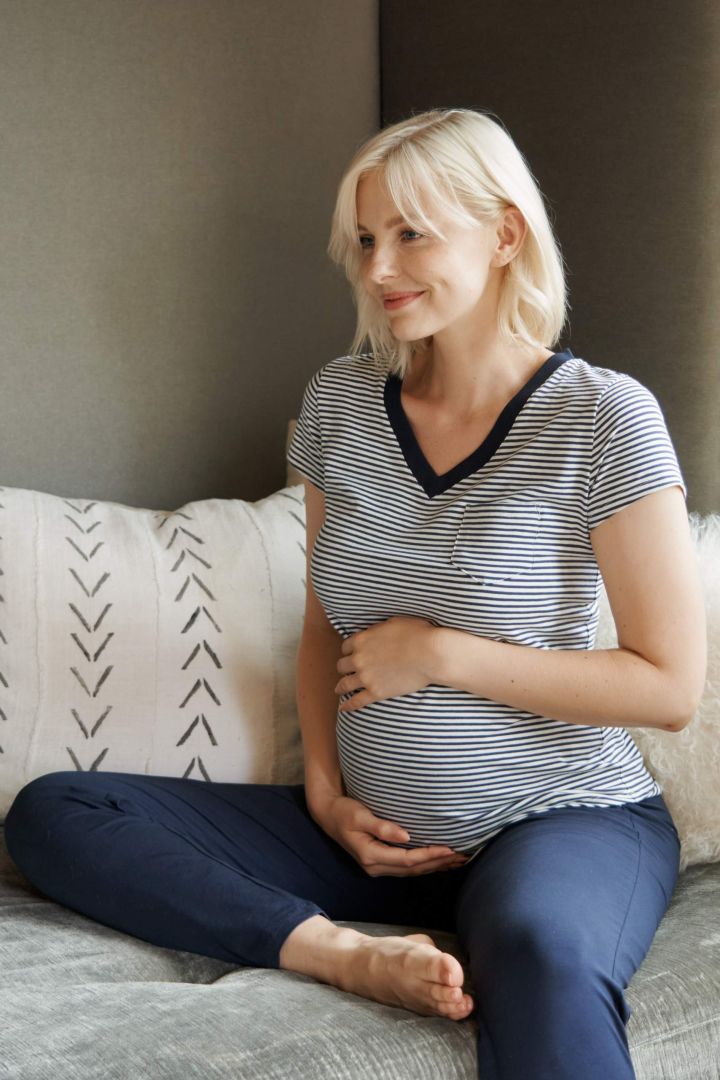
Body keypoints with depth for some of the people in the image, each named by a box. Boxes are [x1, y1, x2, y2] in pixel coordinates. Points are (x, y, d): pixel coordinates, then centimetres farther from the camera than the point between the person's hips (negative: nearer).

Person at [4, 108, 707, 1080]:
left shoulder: (603, 417, -11)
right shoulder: (341, 399, 5)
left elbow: (670, 687, -12)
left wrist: (440, 651, -13)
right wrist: (327, 793, 0)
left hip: (564, 821, -7)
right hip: (381, 832, 8)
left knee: (538, 953, -46)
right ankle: (349, 953, -22)